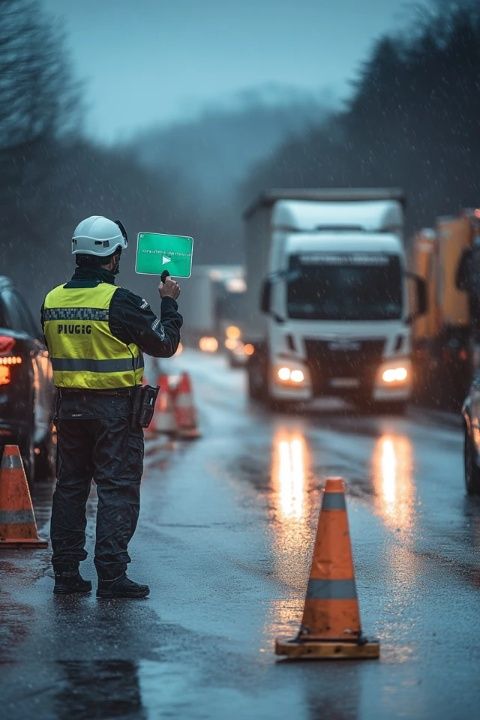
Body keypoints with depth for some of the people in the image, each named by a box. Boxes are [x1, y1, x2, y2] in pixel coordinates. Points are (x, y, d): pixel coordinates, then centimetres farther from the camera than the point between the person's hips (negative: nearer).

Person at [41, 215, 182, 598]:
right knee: (117, 488, -1)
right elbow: (164, 343, -8)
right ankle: (111, 574, -6)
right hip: (115, 408, -6)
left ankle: (66, 572, 14)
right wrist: (169, 303, 7)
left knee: (70, 486, 12)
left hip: (68, 406, 6)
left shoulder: (53, 300, 2)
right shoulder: (120, 301, -16)